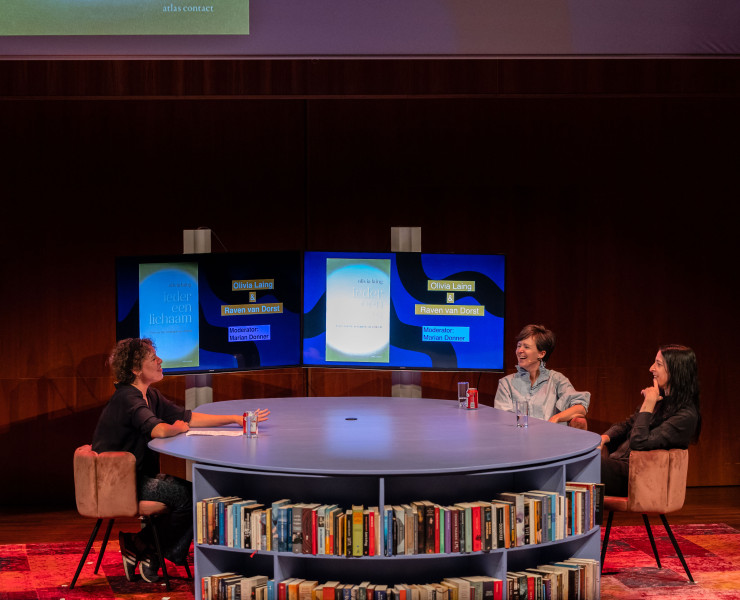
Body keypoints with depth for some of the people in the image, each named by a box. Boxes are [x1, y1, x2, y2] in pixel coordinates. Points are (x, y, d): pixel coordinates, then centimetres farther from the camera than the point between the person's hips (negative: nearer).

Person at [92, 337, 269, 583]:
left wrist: (236, 419, 6)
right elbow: (158, 430, -33)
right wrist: (179, 428, -10)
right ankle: (146, 552, 0)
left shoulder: (150, 396, 12)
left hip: (136, 477, 10)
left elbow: (188, 417, 13)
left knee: (192, 489, 1)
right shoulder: (127, 398, -19)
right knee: (189, 494, -17)